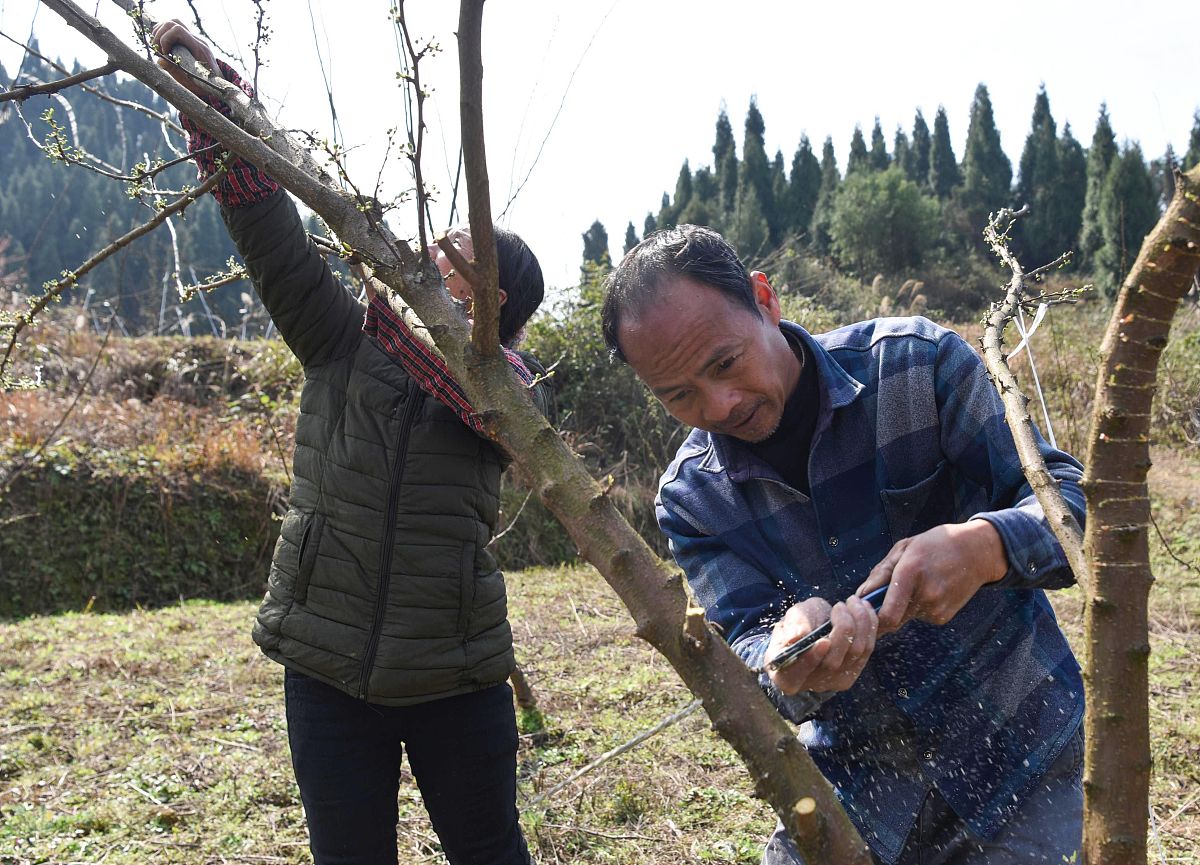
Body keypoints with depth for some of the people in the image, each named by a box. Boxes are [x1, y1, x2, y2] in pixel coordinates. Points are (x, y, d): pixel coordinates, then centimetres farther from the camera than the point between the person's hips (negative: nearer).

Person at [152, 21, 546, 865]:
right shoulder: (342, 342, 4)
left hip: (455, 678, -2)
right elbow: (270, 226, -4)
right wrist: (211, 92, -11)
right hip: (327, 669, 2)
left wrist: (394, 293, -30)